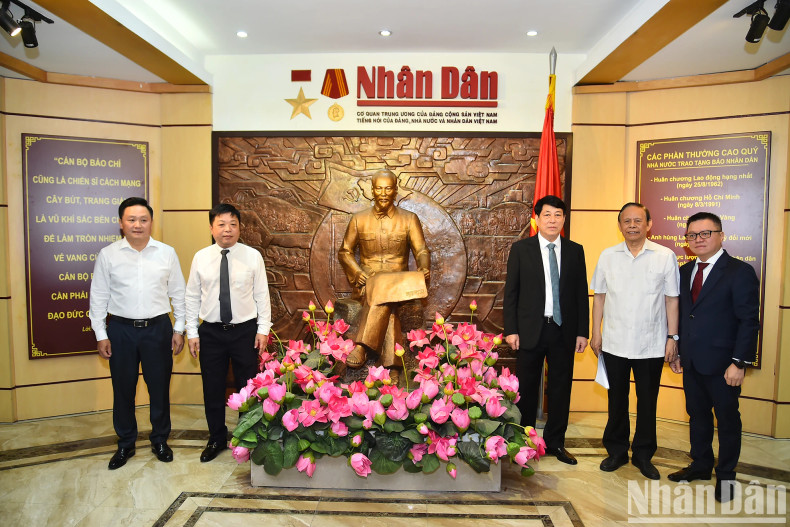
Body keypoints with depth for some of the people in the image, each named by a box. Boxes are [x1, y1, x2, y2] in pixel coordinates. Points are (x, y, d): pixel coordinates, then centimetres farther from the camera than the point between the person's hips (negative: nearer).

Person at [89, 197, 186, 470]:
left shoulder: (167, 253, 0)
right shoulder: (107, 255, -1)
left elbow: (178, 293, 5)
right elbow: (98, 297, 3)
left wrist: (179, 329, 3)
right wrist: (100, 335, 1)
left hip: (158, 328, 0)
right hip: (121, 329, 0)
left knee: (160, 387, 9)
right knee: (123, 389, 11)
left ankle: (160, 440, 28)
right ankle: (125, 444, 30)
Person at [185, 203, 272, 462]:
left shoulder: (253, 256, -3)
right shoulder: (201, 257, 1)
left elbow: (262, 295, -1)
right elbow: (192, 297, 5)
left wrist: (263, 329, -5)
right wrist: (192, 332, 2)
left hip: (245, 331, -1)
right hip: (211, 332, 2)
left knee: (247, 387, 9)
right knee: (212, 389, 12)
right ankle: (216, 439, 33)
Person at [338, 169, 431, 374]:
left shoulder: (409, 219, 8)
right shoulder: (359, 219, 10)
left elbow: (421, 250, 2)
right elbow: (344, 252, 14)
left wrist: (424, 268, -22)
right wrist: (357, 272, -6)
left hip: (398, 282, -1)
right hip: (368, 280, 1)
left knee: (383, 295, -36)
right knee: (376, 294, -35)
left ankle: (361, 347, -45)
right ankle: (387, 359, -42)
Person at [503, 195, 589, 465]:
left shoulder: (575, 250, 6)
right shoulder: (521, 249, -1)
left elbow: (581, 293, 7)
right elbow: (510, 291, -1)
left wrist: (582, 331, 2)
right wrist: (511, 329, -7)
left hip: (564, 330, 2)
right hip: (530, 329, -2)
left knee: (561, 388, 11)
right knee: (526, 389, 8)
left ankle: (555, 442, 28)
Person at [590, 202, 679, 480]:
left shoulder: (665, 256, -2)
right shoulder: (608, 256, 3)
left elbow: (671, 299, 0)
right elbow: (599, 297, 6)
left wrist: (672, 337, -3)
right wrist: (595, 333, 3)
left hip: (651, 345, -1)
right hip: (614, 343, 1)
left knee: (647, 402, 11)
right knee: (617, 399, 13)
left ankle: (643, 455, 28)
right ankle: (616, 451, 29)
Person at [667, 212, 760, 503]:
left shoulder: (740, 272, -9)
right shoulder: (684, 272, 9)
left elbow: (749, 321, -13)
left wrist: (739, 362, -17)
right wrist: (676, 352, 9)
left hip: (722, 364, -5)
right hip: (691, 362, 6)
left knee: (727, 419, 10)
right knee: (697, 415, 17)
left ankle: (726, 475, 26)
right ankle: (700, 465, 34)